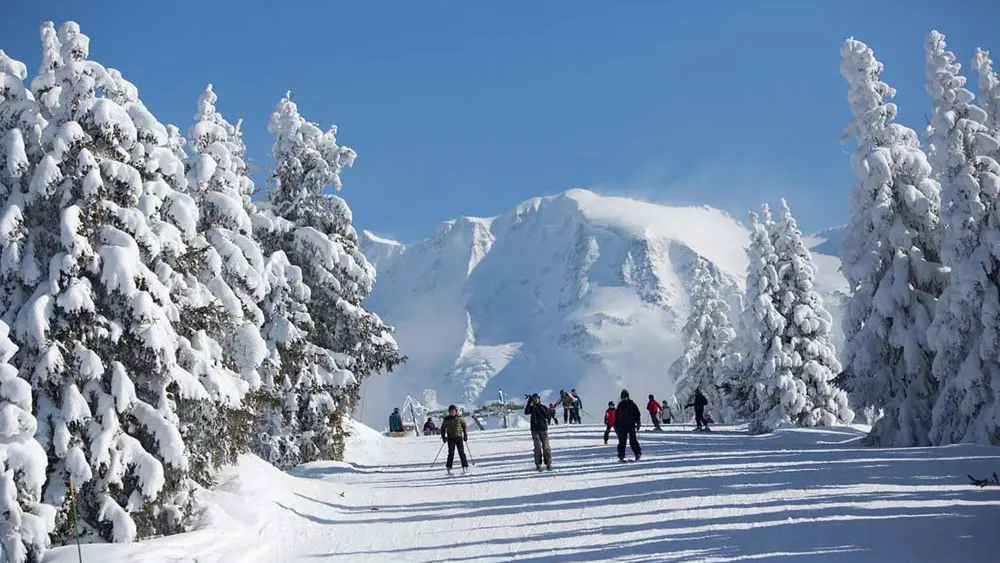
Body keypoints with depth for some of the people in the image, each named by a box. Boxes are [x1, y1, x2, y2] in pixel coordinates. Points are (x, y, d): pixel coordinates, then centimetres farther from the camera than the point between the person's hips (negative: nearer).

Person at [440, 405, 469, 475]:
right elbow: (443, 429, 15)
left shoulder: (460, 418, 5)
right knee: (451, 453, -9)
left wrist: (465, 436, 1)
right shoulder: (446, 419, 7)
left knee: (461, 452, -4)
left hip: (459, 437, 0)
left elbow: (465, 427, 10)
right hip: (450, 438, 0)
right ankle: (449, 468, -6)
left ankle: (465, 466, 0)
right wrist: (443, 437, 4)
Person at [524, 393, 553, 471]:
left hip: (543, 429, 0)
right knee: (537, 447, -3)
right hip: (535, 430, 0)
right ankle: (538, 464, 2)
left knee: (546, 447, -1)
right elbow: (526, 412, -15)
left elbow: (548, 416, 0)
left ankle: (548, 463, 6)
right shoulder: (531, 408, 5)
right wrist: (529, 403, -20)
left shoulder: (543, 407, 6)